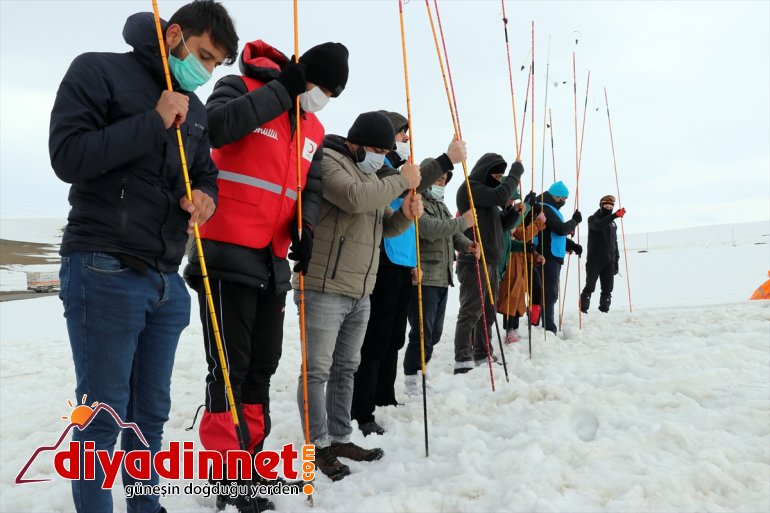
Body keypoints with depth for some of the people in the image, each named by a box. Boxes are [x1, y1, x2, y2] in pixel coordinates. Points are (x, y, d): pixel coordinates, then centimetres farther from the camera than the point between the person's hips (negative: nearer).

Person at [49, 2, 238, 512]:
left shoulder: (196, 111, 18)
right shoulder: (98, 72, -1)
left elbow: (206, 175, 23)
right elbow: (68, 156, -11)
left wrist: (205, 197, -1)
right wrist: (154, 122, -14)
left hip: (166, 279, 6)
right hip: (104, 272, -6)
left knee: (152, 409, 13)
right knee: (104, 414, 0)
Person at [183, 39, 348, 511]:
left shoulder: (315, 131, 17)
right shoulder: (242, 87, -2)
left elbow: (312, 186, 12)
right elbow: (216, 127, -22)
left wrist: (304, 227, -8)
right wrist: (281, 90, -16)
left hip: (274, 260, 7)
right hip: (227, 253, -7)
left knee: (263, 365, 12)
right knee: (230, 366, -3)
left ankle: (249, 457, 27)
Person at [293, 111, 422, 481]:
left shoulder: (372, 176, 20)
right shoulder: (328, 162, -7)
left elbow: (384, 227, 22)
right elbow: (355, 198, -25)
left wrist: (405, 214, 0)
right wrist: (401, 181, -13)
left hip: (360, 292, 9)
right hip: (324, 287, -9)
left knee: (346, 368, 14)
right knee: (318, 370, -3)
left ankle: (340, 439, 24)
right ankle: (318, 445, 8)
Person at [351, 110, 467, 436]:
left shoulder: (395, 167, 23)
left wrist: (413, 259, 24)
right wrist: (446, 160, -26)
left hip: (402, 266, 9)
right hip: (383, 265, -9)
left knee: (393, 338, 14)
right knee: (375, 340, -9)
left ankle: (385, 399, 25)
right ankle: (361, 414, -3)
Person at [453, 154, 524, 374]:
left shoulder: (488, 193, 23)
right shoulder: (470, 188, -6)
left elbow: (500, 225, 23)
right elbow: (500, 196, -21)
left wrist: (513, 212, 6)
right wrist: (516, 172, -10)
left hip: (491, 261, 10)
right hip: (474, 260, -10)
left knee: (488, 311, 13)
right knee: (471, 311, -11)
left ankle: (482, 355, 22)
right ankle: (463, 360, -11)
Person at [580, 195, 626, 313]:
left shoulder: (613, 224, 17)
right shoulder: (593, 219, -2)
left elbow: (614, 242, 22)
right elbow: (599, 225, -27)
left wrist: (616, 260, 15)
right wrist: (614, 215, -40)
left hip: (609, 262, 5)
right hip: (594, 261, -5)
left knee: (607, 289, 4)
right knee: (590, 286, -8)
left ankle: (604, 310, 11)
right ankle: (583, 309, -2)